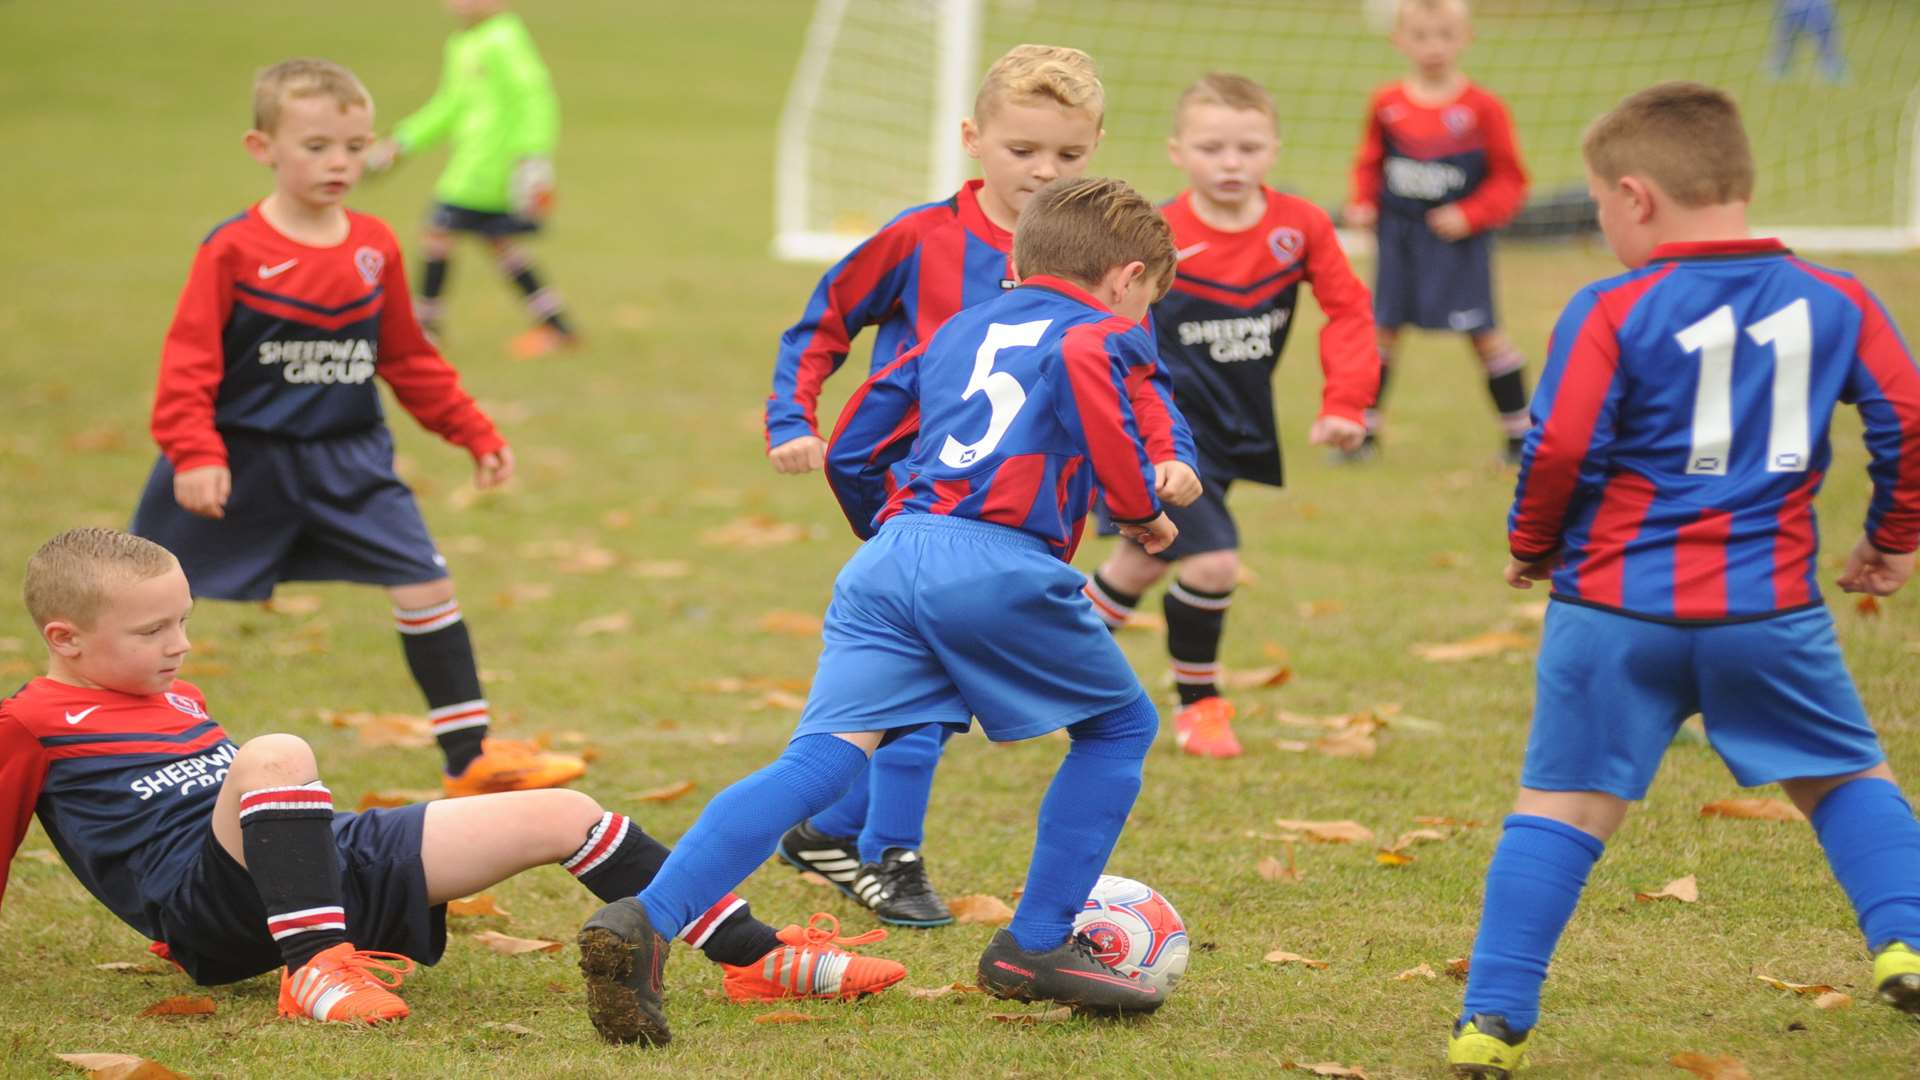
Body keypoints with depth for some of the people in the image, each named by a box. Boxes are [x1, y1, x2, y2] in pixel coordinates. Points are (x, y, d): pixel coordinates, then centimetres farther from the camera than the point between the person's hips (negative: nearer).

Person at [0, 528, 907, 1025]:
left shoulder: (178, 701, 24)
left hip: (338, 855, 8)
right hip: (219, 912, -8)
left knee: (560, 815, 3)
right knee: (276, 754, -39)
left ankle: (756, 957, 7)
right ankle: (317, 970, -47)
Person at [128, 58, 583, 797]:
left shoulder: (374, 248, 3)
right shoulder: (233, 251, -12)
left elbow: (409, 361, 13)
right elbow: (190, 362, -14)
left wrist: (475, 434, 12)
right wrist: (194, 457, -25)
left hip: (348, 459, 4)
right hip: (243, 459, -4)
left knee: (427, 585, -7)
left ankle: (470, 757, 0)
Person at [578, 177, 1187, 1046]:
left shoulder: (959, 330, 31)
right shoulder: (1101, 334, 13)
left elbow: (851, 451, 29)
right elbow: (1107, 436, -9)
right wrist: (1145, 515, 10)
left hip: (888, 554, 5)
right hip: (999, 563, -5)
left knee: (818, 761, -8)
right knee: (1121, 726, 18)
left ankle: (645, 920, -27)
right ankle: (1036, 946, 14)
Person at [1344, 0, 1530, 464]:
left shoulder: (1483, 108, -9)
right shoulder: (1386, 105, 0)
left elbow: (1509, 178, -5)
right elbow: (1370, 164, 14)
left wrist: (1470, 215, -17)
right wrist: (1362, 204, -3)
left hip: (1457, 241, -3)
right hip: (1399, 237, 3)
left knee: (1483, 333, -2)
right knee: (1382, 327, 5)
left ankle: (1521, 433, 10)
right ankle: (1363, 429, 15)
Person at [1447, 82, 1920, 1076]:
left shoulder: (1613, 312, -6)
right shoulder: (1834, 302, 5)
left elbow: (1559, 449, -10)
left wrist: (1531, 545, 8)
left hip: (1618, 605, -2)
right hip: (1770, 605, 2)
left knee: (1564, 805, 4)